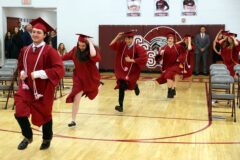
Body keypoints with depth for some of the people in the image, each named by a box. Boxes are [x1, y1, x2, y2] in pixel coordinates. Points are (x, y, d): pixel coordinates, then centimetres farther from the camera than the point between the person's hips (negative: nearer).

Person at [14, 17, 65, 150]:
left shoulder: (49, 51, -14)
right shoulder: (25, 50, 4)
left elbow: (59, 69, -21)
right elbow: (20, 66, 20)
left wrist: (39, 74, -25)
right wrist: (22, 73, -3)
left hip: (43, 89, -4)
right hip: (27, 87, 4)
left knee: (44, 114, 12)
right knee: (20, 112, -8)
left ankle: (47, 139, 40)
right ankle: (28, 137, 20)